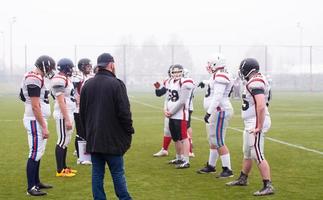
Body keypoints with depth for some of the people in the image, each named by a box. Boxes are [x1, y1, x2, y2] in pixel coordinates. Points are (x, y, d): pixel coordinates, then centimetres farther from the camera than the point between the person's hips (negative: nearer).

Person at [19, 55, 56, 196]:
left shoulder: (36, 78, 13)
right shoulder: (34, 79, -17)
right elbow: (35, 106, -20)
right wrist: (44, 127, -18)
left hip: (39, 120, 10)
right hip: (35, 121, -10)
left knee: (38, 152, 15)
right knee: (35, 153, -6)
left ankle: (36, 182, 24)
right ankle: (31, 187, -1)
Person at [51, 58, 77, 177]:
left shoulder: (66, 78, 14)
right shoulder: (59, 80, -16)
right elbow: (61, 101, -20)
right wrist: (66, 119, -21)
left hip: (69, 113, 10)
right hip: (63, 115, -10)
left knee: (66, 141, 14)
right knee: (62, 141, -5)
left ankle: (64, 167, 22)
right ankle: (59, 170, 1)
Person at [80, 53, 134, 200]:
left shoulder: (87, 85, 7)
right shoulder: (116, 84, -12)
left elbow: (82, 113, 14)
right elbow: (124, 112, -14)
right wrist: (129, 131, -1)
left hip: (93, 138, 5)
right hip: (113, 138, -5)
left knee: (97, 173, 8)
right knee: (117, 173, 2)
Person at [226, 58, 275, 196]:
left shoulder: (255, 83, -20)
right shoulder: (256, 81, 12)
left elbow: (261, 106, -28)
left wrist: (259, 127, -23)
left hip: (256, 123, -11)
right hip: (250, 123, 11)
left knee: (258, 155, -8)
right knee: (247, 154, 22)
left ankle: (268, 186, -3)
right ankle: (243, 179, 37)